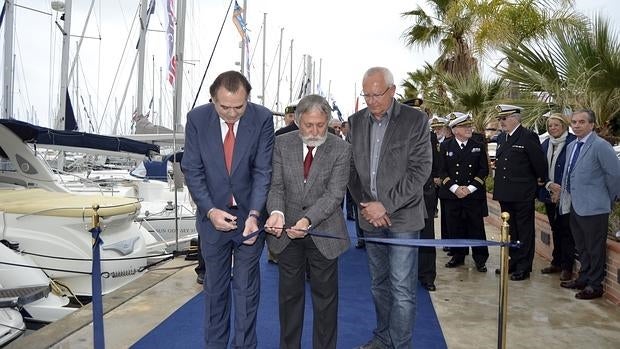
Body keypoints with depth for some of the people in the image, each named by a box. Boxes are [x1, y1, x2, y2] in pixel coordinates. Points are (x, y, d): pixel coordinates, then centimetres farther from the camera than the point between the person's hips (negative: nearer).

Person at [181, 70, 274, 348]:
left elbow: (263, 171, -12)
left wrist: (254, 215, -22)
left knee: (246, 287, 9)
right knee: (215, 286, 15)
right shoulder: (197, 118, -9)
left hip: (250, 214, -1)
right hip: (213, 214, 2)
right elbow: (192, 170, -6)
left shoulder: (262, 118, -13)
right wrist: (210, 210, -17)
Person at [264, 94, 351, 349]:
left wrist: (307, 220, -28)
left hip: (324, 232, -2)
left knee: (325, 295, 10)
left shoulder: (341, 149, -9)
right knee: (289, 294, 14)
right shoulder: (282, 144, -2)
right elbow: (276, 185, -4)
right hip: (287, 231, 2)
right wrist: (277, 212, -25)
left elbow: (334, 194, -15)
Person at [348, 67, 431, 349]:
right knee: (378, 283, 15)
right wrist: (364, 205, -5)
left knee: (402, 289, -3)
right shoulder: (356, 121, 6)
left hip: (402, 216, -4)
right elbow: (351, 168, 8)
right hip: (370, 216, 5)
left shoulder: (415, 120, -6)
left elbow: (420, 170, -12)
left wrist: (386, 205, -15)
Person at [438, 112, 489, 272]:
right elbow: (442, 171, 2)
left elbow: (484, 170, 2)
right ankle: (458, 256, 20)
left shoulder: (479, 146, 6)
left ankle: (480, 259, 13)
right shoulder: (445, 146, 5)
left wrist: (470, 188, -9)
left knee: (476, 227, 2)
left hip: (474, 194, 0)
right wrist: (455, 188, -11)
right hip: (452, 194, 1)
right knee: (455, 227, 6)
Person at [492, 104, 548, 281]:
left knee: (524, 230, 3)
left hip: (522, 194, -7)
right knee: (510, 230, 15)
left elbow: (539, 161, -9)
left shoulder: (528, 136, -12)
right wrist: (496, 164, 4)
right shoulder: (501, 138, 12)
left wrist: (540, 180, 1)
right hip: (505, 192, 7)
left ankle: (524, 267, 10)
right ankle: (512, 262, 27)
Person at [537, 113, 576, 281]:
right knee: (555, 230, 15)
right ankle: (556, 263, 26)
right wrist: (549, 184, -9)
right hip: (550, 195, 6)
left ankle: (567, 267, 11)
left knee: (566, 231, 1)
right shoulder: (545, 145, 9)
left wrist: (561, 191, -14)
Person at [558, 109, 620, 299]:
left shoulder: (600, 146, -15)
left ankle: (595, 285, 15)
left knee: (595, 248, 4)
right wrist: (565, 194, 12)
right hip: (575, 206, 8)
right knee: (582, 247, 20)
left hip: (593, 207, -8)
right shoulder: (572, 146, 11)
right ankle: (584, 278, 33)